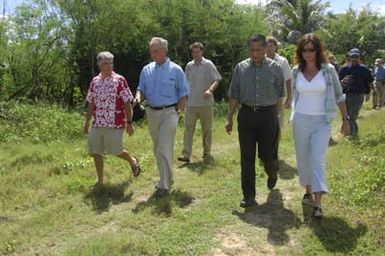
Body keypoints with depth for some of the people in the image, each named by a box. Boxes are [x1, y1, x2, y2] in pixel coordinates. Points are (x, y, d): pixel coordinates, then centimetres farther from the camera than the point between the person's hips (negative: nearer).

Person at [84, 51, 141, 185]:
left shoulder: (120, 80, -7)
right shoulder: (94, 81, 8)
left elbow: (127, 103, -7)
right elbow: (91, 104, 14)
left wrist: (129, 123, -10)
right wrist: (87, 122, 12)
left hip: (115, 124, -5)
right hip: (97, 124, 5)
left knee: (116, 151, -1)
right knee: (96, 152, 6)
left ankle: (133, 161, 30)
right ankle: (100, 180, 21)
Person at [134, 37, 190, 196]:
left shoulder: (175, 70, -3)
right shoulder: (147, 70, 8)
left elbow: (184, 92, -1)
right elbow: (142, 89, 12)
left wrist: (179, 110, -8)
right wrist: (138, 97, -10)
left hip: (169, 112, -5)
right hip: (152, 112, 5)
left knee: (164, 149, -11)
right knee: (157, 149, 13)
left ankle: (165, 185, -5)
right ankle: (167, 177, 29)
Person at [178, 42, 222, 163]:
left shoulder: (208, 64, -1)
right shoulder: (189, 66, 10)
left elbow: (217, 79, -7)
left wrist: (210, 90, -25)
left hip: (206, 103, -3)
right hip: (191, 103, 3)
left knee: (207, 129, 7)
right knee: (188, 127, -6)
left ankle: (206, 153, 20)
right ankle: (186, 154, -7)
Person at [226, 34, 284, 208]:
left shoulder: (275, 68, 1)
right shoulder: (241, 68, 4)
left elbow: (279, 95, 7)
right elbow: (234, 96, 8)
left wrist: (274, 116, 4)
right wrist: (229, 118, 7)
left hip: (268, 115, -1)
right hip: (246, 115, 1)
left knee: (267, 155, 4)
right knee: (247, 158, 2)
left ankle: (272, 172, 42)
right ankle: (248, 196, 13)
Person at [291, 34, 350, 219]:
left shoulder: (328, 70, -3)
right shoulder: (296, 72, 3)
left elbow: (339, 96, 3)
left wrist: (345, 119, 3)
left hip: (322, 122, -3)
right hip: (300, 120, 3)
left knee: (318, 160, -12)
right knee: (303, 159, 11)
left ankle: (318, 203, -10)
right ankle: (308, 191, 31)